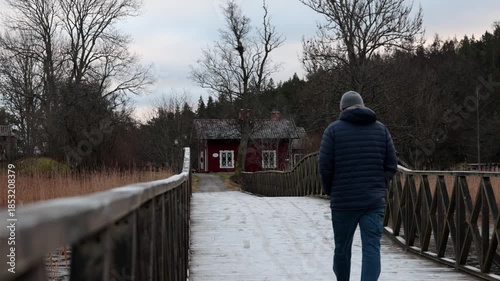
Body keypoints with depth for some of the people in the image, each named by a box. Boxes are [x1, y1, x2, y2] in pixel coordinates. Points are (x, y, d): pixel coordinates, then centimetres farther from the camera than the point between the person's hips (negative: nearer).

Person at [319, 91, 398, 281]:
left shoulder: (334, 129, -1)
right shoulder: (380, 129, 7)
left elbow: (325, 167, -6)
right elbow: (391, 165, 5)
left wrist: (329, 190, 11)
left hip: (344, 201, -1)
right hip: (374, 201, 1)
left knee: (342, 247, 15)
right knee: (371, 249, -3)